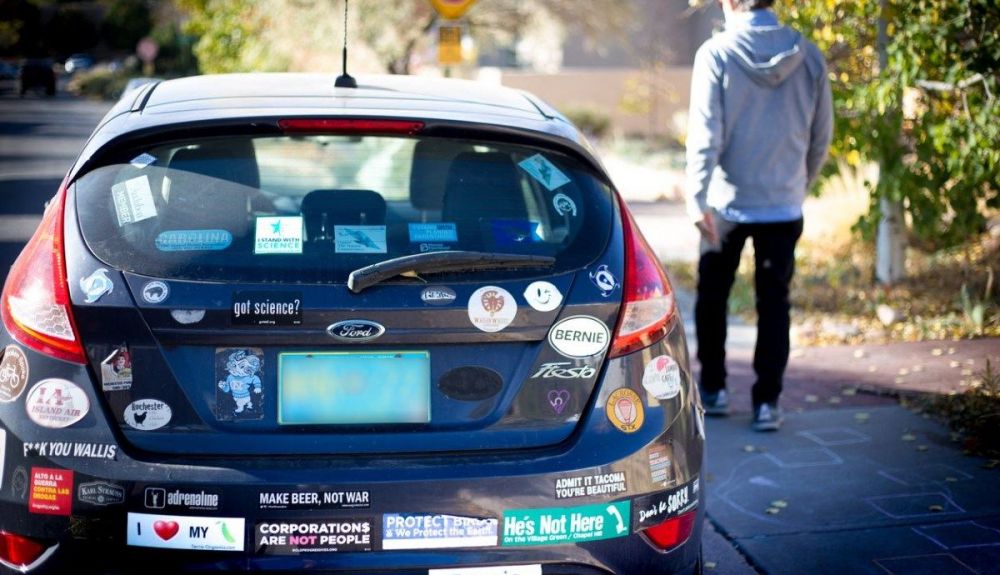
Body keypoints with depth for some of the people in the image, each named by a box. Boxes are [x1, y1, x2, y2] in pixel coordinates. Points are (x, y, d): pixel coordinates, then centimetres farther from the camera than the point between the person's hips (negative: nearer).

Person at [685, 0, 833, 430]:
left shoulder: (716, 53, -10)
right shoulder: (808, 56, 0)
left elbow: (705, 133, -14)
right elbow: (822, 135, 6)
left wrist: (697, 198, -13)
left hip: (728, 201, -2)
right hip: (784, 205, 2)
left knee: (712, 297, 15)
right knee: (774, 304, 8)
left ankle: (713, 390, 23)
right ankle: (767, 402, 6)